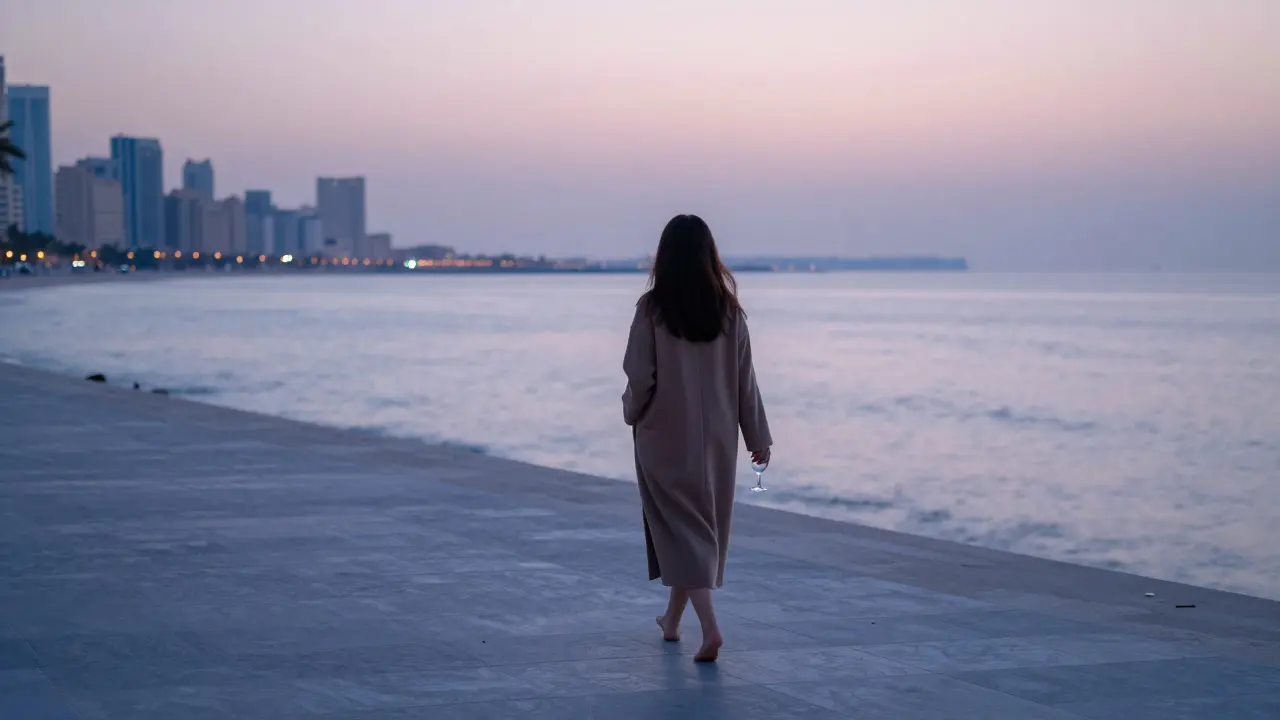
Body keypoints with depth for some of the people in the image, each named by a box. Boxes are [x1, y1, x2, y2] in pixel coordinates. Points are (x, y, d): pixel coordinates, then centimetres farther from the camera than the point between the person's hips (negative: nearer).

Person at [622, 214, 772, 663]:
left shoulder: (653, 309, -13)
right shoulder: (728, 309, -3)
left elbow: (640, 376, -12)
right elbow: (744, 377, 0)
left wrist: (632, 411, 9)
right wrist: (758, 436, 7)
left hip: (666, 434, -4)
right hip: (717, 436, 4)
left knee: (680, 529, 1)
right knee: (704, 526, 17)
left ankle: (710, 627, -15)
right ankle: (673, 619, 31)